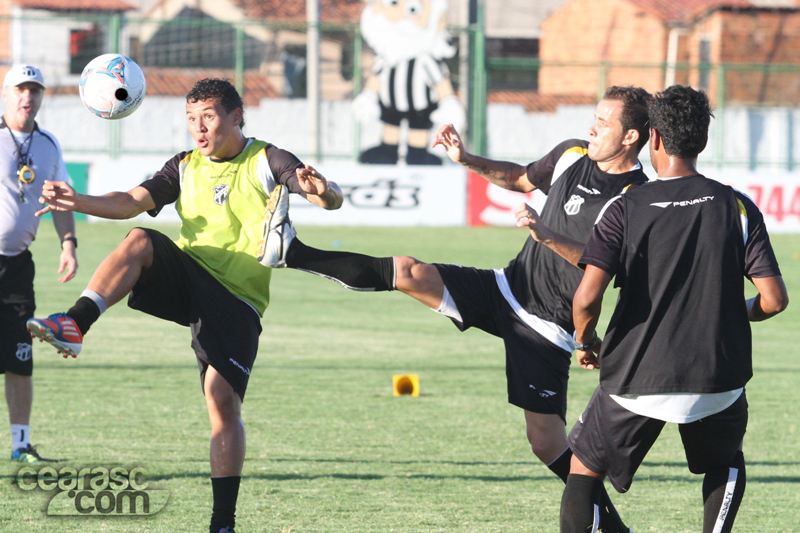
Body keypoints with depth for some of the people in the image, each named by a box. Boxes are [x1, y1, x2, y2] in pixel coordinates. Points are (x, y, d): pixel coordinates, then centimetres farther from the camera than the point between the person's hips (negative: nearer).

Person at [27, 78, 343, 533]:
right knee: (140, 240, -26)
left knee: (224, 402, -12)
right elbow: (133, 202, 2)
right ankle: (74, 326, -41)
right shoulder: (186, 167, 13)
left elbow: (334, 200, -13)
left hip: (237, 300, -3)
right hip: (187, 278, 3)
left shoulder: (267, 162, -1)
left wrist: (322, 190, -38)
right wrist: (78, 202, -16)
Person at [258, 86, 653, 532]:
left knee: (546, 442, -9)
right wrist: (467, 159, 12)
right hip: (508, 288, 6)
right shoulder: (572, 154, 4)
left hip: (548, 326, -6)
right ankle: (293, 253, 1)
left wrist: (545, 234, -39)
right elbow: (522, 179, 24)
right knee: (408, 272, -6)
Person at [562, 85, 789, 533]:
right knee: (727, 463, 29)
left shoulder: (625, 210, -8)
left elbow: (587, 298, -17)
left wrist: (585, 341, 5)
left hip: (636, 379, -2)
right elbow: (774, 299, -7)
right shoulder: (736, 208, -3)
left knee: (585, 467, 16)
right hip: (717, 375, 2)